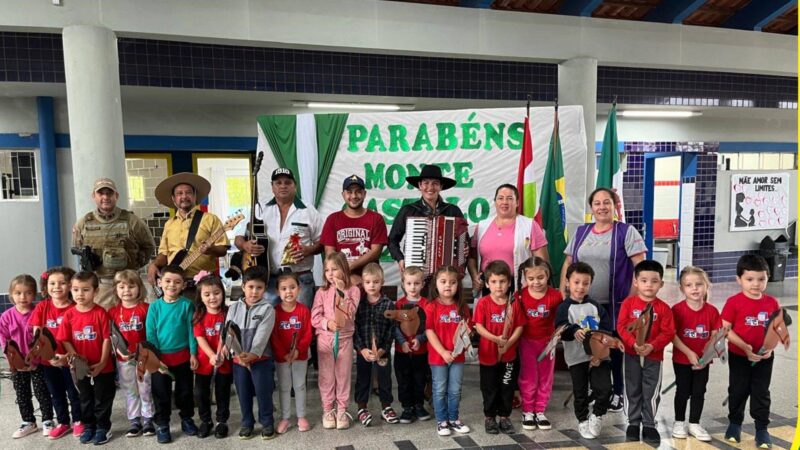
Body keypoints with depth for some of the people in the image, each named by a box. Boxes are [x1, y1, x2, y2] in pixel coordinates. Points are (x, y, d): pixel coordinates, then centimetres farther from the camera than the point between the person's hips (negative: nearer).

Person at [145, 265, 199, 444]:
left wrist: (193, 354, -6)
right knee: (161, 392, 10)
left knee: (184, 390, 14)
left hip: (183, 356, 0)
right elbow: (150, 333, -4)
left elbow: (191, 331, -5)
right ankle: (162, 424, 25)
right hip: (160, 357, 0)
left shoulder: (187, 305, -7)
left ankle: (186, 418, 32)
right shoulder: (154, 306, -4)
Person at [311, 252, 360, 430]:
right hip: (325, 338, 0)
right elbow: (314, 317, -4)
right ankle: (328, 410, 20)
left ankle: (342, 411, 20)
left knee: (343, 375, 8)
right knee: (326, 376, 8)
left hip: (345, 338, 0)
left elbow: (349, 313, -15)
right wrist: (327, 323, -21)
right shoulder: (322, 292, 0)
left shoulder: (353, 290, -2)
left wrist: (342, 292, -16)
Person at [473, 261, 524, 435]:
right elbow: (479, 326, -13)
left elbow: (519, 326, -2)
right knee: (489, 387, 11)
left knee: (507, 387, 12)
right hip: (488, 353, -2)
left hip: (509, 354, 2)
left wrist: (509, 343, -16)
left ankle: (504, 416, 29)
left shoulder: (514, 303, -4)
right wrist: (496, 339, -25)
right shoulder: (483, 303, -11)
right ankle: (489, 417, 26)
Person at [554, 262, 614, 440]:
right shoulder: (564, 307, -5)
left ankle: (597, 415, 21)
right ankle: (583, 420, 28)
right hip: (576, 357, -2)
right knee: (580, 392, 8)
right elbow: (561, 330, -17)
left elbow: (607, 328, 6)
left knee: (604, 388, -4)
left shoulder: (596, 306, 8)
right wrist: (574, 331, -36)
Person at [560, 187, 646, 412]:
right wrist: (563, 294, 6)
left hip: (614, 305, -3)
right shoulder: (580, 232, 10)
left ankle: (617, 393, 21)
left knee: (614, 348, 4)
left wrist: (632, 298, -13)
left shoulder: (626, 232, -3)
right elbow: (567, 263, 12)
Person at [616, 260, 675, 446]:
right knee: (633, 391, 11)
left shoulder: (663, 308, -4)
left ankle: (649, 425, 20)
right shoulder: (628, 303, -4)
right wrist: (633, 343, -22)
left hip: (654, 356, 0)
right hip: (631, 354, 0)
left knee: (651, 393, 6)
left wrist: (652, 346, -21)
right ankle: (633, 423, 24)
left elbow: (668, 333, -7)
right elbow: (621, 326, -8)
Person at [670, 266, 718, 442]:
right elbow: (672, 335, -15)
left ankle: (694, 424, 26)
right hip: (682, 360, -2)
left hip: (702, 361, 3)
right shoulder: (677, 309, -15)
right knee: (683, 391, 9)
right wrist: (689, 353, -20)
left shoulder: (712, 311, -6)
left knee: (699, 392, 11)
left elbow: (715, 337, -3)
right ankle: (679, 423, 25)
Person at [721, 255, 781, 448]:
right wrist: (745, 347, -22)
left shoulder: (772, 303, -3)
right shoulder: (734, 302, -14)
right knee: (738, 391, 12)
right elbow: (725, 329, -14)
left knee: (761, 393, 10)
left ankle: (762, 428, 23)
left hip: (764, 357, 2)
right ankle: (735, 423, 28)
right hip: (739, 356, -2)